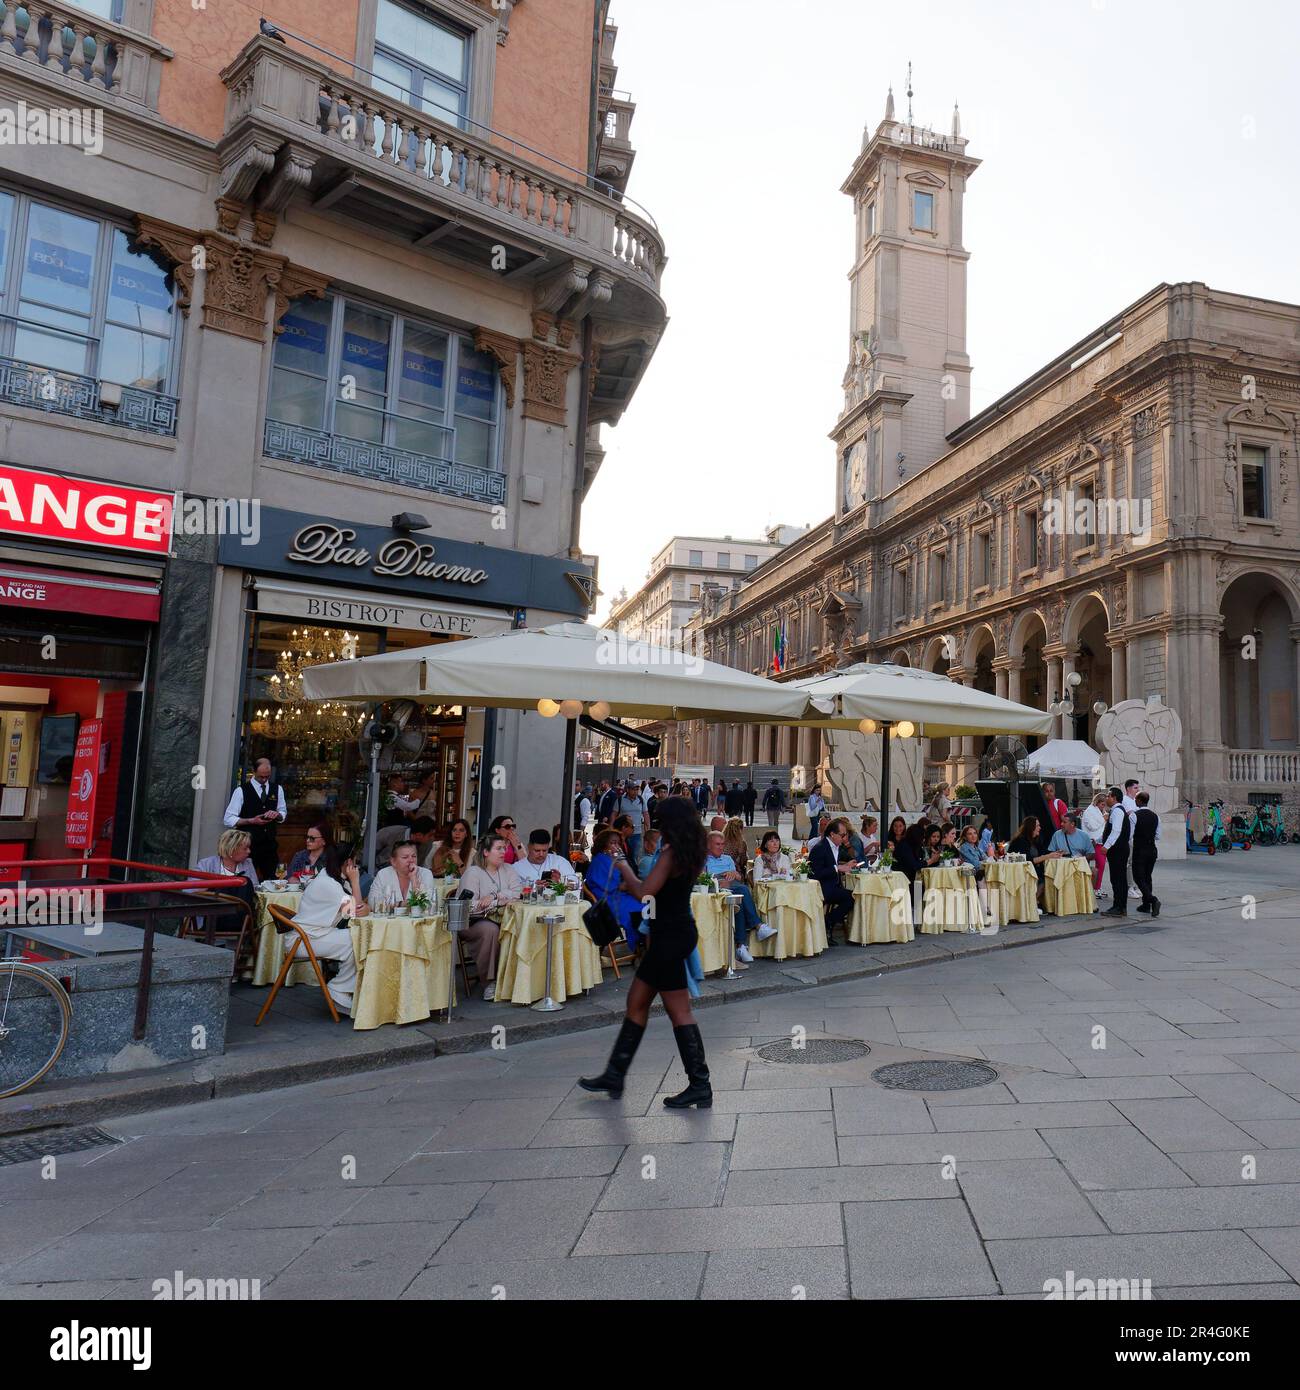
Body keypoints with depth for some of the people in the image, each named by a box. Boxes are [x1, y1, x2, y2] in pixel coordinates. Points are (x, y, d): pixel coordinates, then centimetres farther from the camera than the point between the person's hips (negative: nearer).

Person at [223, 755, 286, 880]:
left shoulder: (277, 789, 7)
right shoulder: (242, 790, -6)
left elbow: (283, 814, 15)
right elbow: (228, 819, -6)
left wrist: (277, 814, -9)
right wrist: (251, 821, -18)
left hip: (269, 843, 4)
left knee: (272, 879, 7)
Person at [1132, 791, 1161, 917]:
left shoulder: (1135, 815, -13)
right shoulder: (1155, 816, 4)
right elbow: (1157, 837, 9)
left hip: (1139, 850, -6)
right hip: (1152, 850, 6)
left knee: (1139, 878, -1)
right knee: (1147, 877, 16)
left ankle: (1153, 900, -20)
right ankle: (1146, 905, 20)